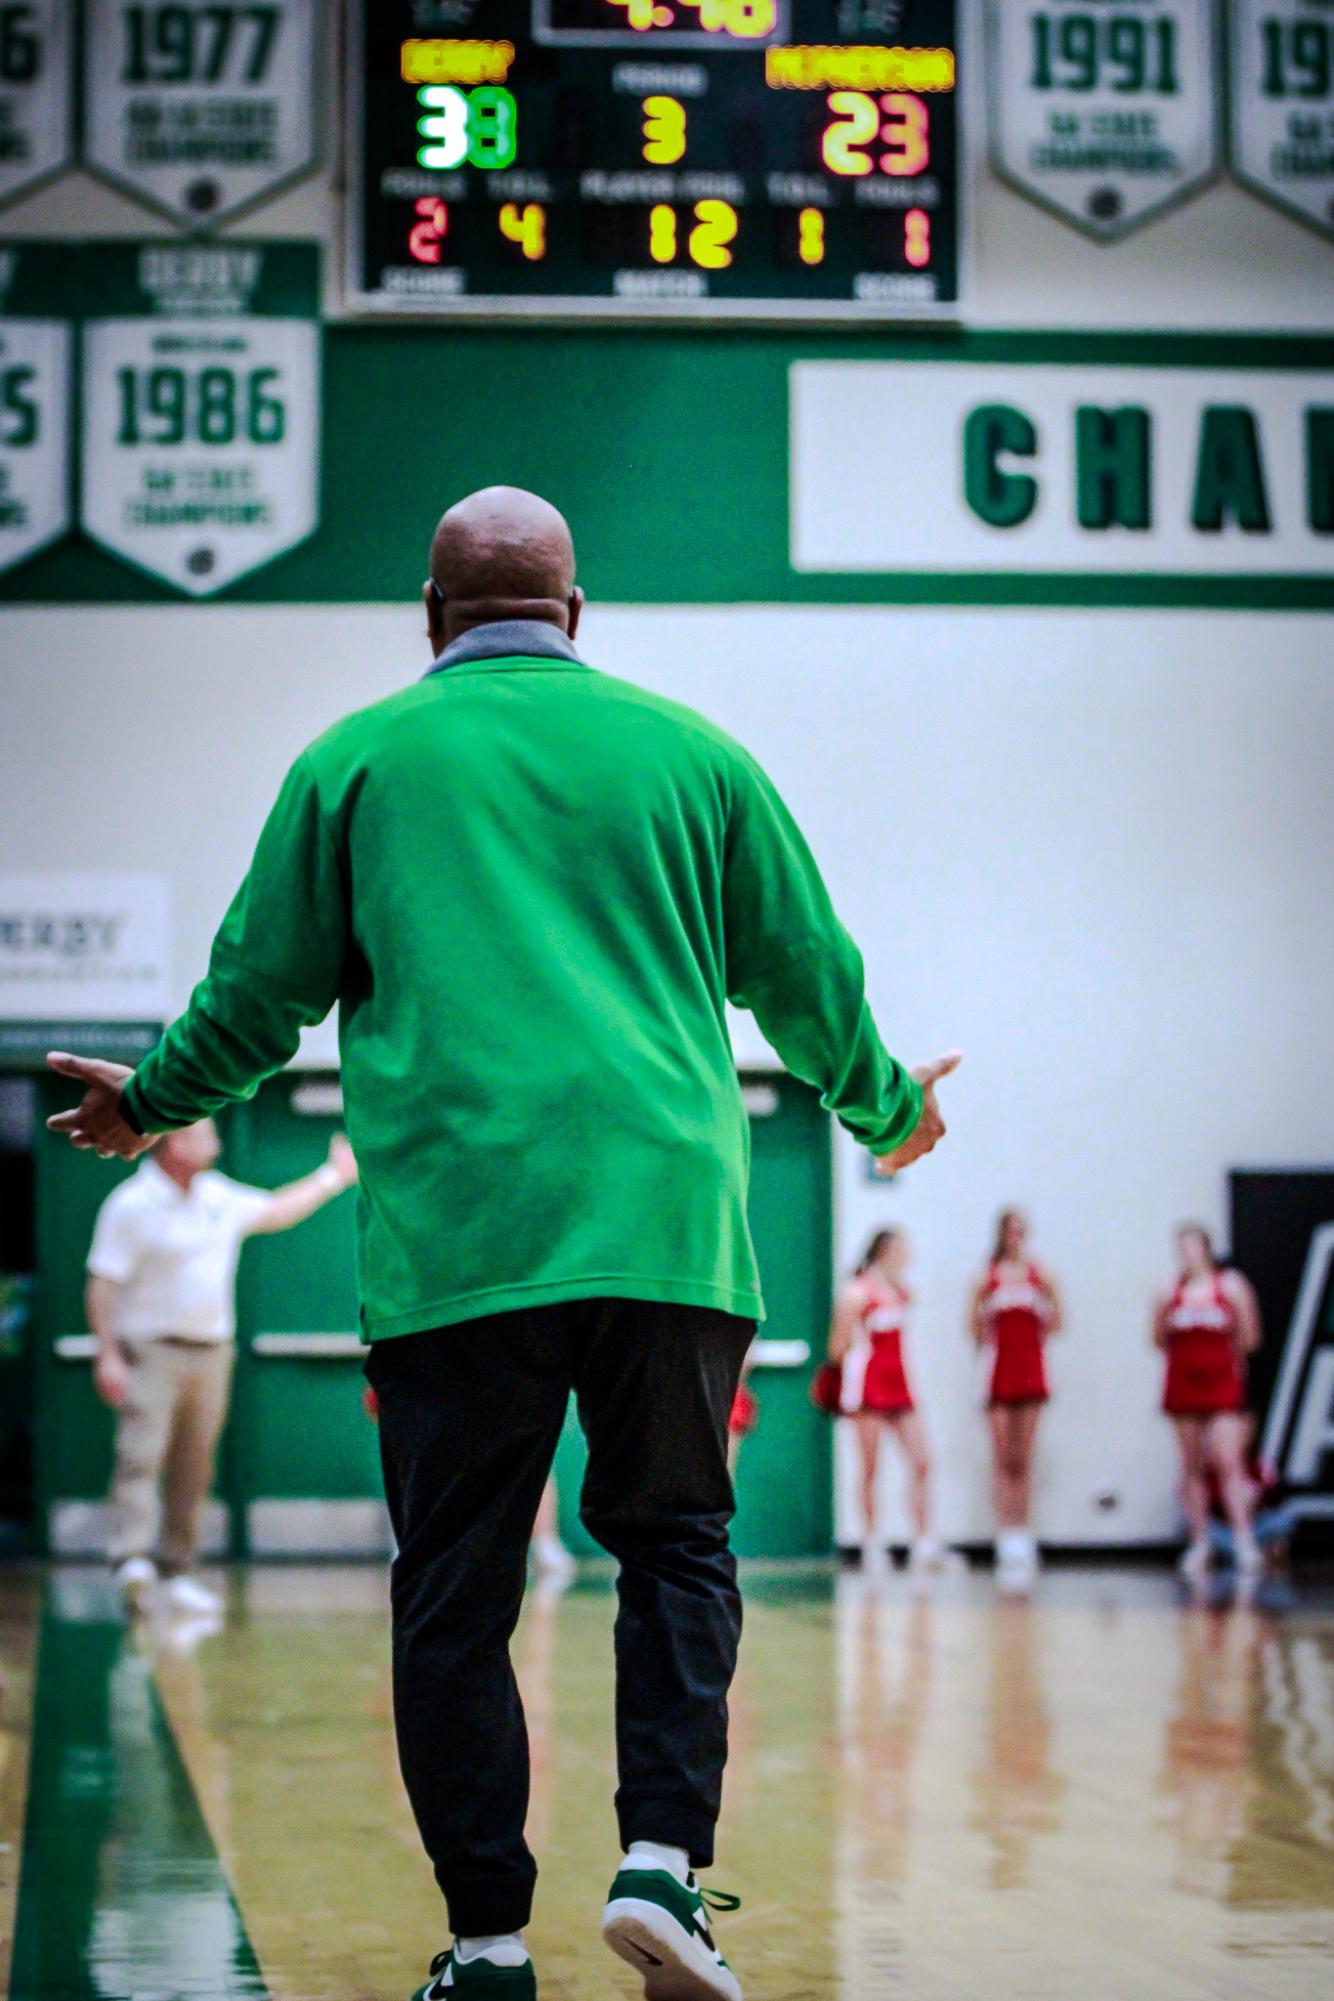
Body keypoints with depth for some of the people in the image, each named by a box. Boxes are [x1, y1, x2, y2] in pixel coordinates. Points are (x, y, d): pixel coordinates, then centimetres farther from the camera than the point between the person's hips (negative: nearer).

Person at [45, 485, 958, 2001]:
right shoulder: (688, 750, 13)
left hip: (451, 1234, -1)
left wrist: (154, 1102, 31)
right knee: (674, 1544, 11)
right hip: (670, 1219, 1)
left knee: (454, 1589, 5)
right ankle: (662, 1857, -6)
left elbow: (258, 988, 13)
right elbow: (807, 970, 18)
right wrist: (887, 1106, 36)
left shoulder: (356, 759, 10)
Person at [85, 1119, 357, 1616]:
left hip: (211, 1351, 7)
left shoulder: (219, 1197, 13)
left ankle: (174, 1570, 12)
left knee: (194, 1472, 6)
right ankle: (132, 1560, -25)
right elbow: (103, 1285, -10)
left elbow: (277, 1211, 30)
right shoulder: (131, 1205, -9)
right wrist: (108, 1355, -17)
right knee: (141, 1457, -17)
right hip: (152, 1349, -7)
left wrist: (334, 1177, 35)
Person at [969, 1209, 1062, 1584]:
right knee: (1003, 1459, -4)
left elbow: (1055, 1324, 6)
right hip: (1000, 1369, -1)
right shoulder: (988, 1278, 3)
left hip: (1031, 1369, 2)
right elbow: (975, 1328, 1)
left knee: (1024, 1459, 3)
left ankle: (1024, 1537, 6)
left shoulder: (1039, 1276, 7)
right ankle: (1006, 1535, -3)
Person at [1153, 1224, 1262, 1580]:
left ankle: (1244, 1542, -15)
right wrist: (1163, 1313, 2)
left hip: (1222, 1385, -3)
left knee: (1229, 1463, -12)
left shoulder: (1231, 1286, 1)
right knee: (1191, 1467, 4)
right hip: (1183, 1385, 3)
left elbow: (1249, 1339, 2)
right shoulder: (1170, 1293, 7)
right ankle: (1199, 1543, 10)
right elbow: (1160, 1341, 10)